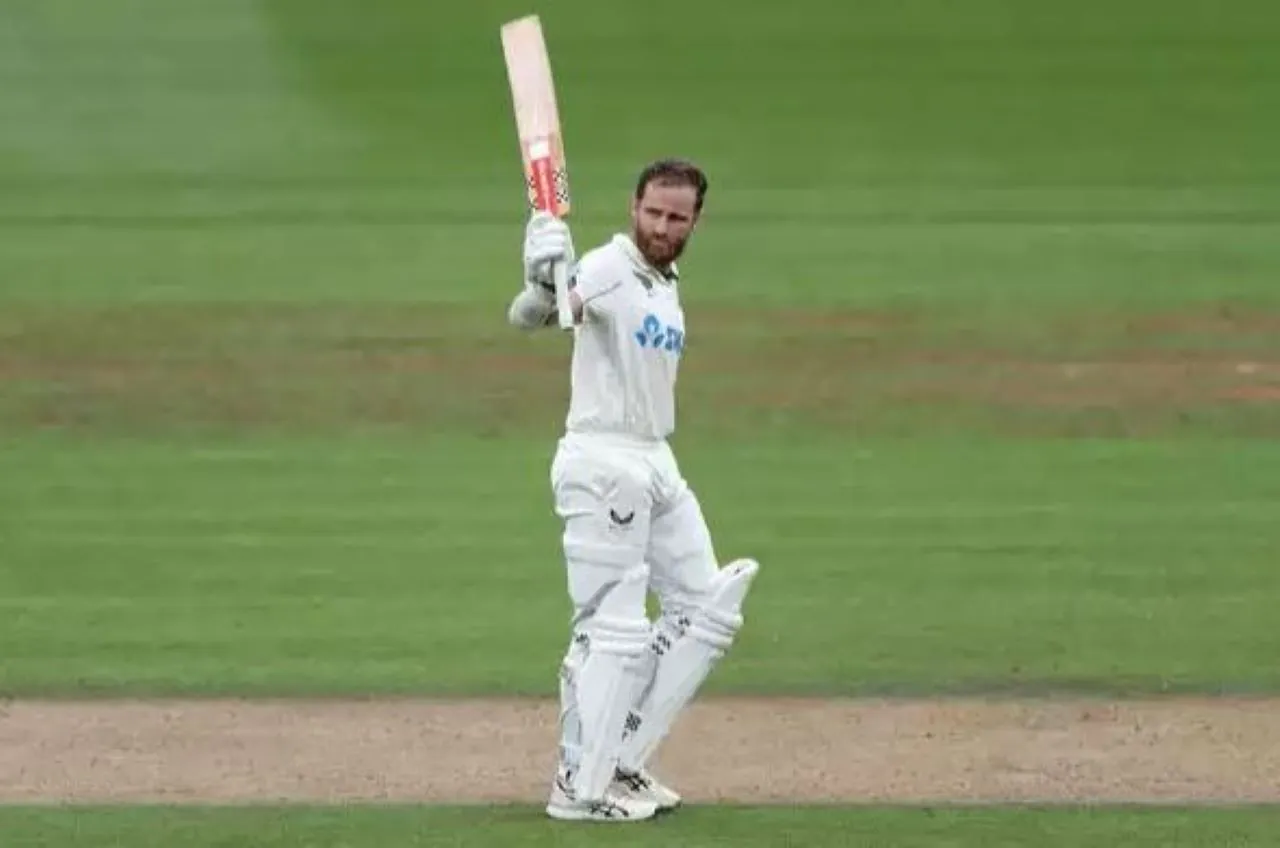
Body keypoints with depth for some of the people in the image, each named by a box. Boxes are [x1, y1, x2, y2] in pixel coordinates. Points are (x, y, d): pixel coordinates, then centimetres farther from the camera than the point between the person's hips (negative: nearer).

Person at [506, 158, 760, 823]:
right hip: (603, 463, -9)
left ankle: (622, 761, 17)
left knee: (704, 611, 11)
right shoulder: (608, 270, -14)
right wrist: (542, 288, -53)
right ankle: (580, 787, -2)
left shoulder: (667, 288, 14)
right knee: (611, 628, -9)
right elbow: (526, 318, -32)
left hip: (657, 465, 9)